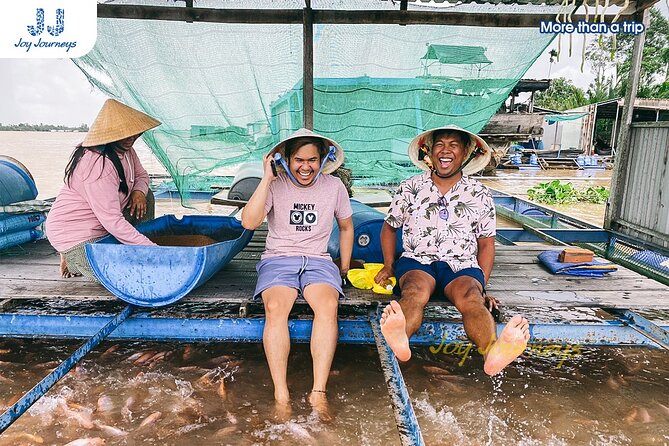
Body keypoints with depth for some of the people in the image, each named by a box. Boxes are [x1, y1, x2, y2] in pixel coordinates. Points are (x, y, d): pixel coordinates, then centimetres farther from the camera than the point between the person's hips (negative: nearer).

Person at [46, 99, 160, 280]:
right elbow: (112, 220, -31)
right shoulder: (98, 164, -31)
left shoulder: (125, 150, -3)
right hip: (73, 235, -9)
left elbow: (141, 175, 16)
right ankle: (72, 259, 5)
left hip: (99, 227, 9)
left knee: (145, 197, 6)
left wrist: (139, 191, -10)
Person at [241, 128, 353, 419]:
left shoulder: (334, 186, 7)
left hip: (318, 261, 1)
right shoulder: (275, 186, 1)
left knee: (328, 307, -31)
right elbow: (249, 222, -15)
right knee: (275, 308, -32)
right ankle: (281, 395, -26)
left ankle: (319, 393, -28)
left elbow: (346, 227, 21)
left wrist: (344, 269, 19)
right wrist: (266, 179, -16)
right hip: (278, 259, -1)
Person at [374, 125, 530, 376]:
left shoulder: (480, 195, 12)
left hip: (462, 265, 0)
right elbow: (389, 227, 19)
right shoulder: (410, 188, 10)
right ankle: (400, 339, -66)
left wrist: (481, 287, 4)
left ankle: (493, 351, -63)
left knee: (470, 297, -34)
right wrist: (389, 266, 6)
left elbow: (486, 243, 15)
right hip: (417, 261, 0)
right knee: (415, 291, -36)